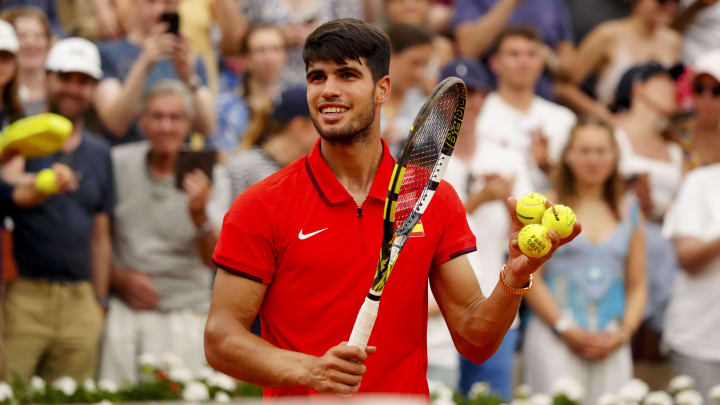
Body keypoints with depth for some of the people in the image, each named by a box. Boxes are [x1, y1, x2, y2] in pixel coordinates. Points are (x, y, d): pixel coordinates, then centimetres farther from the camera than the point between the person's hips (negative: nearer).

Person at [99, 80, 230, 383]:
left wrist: (199, 215, -29)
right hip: (125, 310, 1)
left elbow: (212, 258, -12)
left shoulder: (210, 176, -2)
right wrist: (122, 278, -6)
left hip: (185, 315, 0)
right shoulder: (118, 164, 1)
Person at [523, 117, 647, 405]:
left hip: (611, 346, 3)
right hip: (554, 337, -3)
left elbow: (637, 287, 15)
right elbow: (529, 279, -1)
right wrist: (567, 330, -7)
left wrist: (623, 332, -1)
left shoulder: (629, 213, 16)